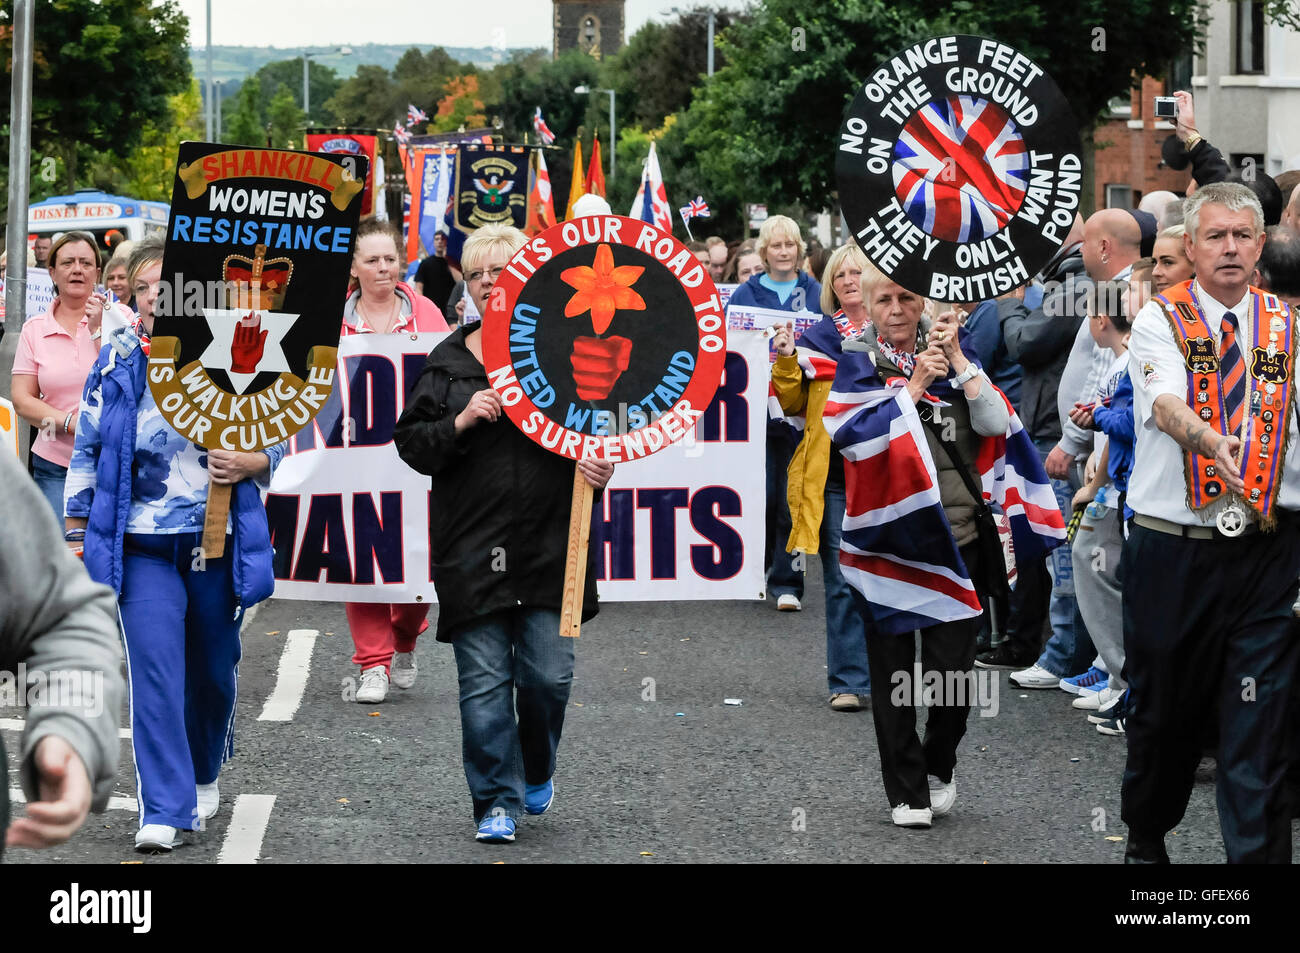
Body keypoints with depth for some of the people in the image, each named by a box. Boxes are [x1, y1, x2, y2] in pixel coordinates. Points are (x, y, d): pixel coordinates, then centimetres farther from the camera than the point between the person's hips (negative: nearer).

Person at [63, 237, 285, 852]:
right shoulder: (114, 363, 1)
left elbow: (274, 441, 9)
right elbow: (87, 451, 8)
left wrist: (249, 464, -13)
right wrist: (76, 534, 6)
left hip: (219, 541, 1)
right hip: (143, 546, -1)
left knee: (213, 672, 14)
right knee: (154, 670, -12)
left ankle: (204, 773, 41)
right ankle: (164, 810, -11)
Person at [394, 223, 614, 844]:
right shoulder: (447, 363, 7)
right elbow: (410, 444, 5)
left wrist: (599, 464, -9)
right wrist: (460, 422, -11)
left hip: (551, 545, 0)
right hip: (471, 548, 0)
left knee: (548, 675, 0)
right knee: (484, 682, -1)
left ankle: (537, 772, 29)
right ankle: (497, 801, 10)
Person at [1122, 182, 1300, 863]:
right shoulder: (1158, 322, 1)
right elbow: (1169, 405, -18)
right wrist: (1210, 440, -40)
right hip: (1170, 547, -1)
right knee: (1162, 707, 13)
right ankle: (1145, 838, 34)